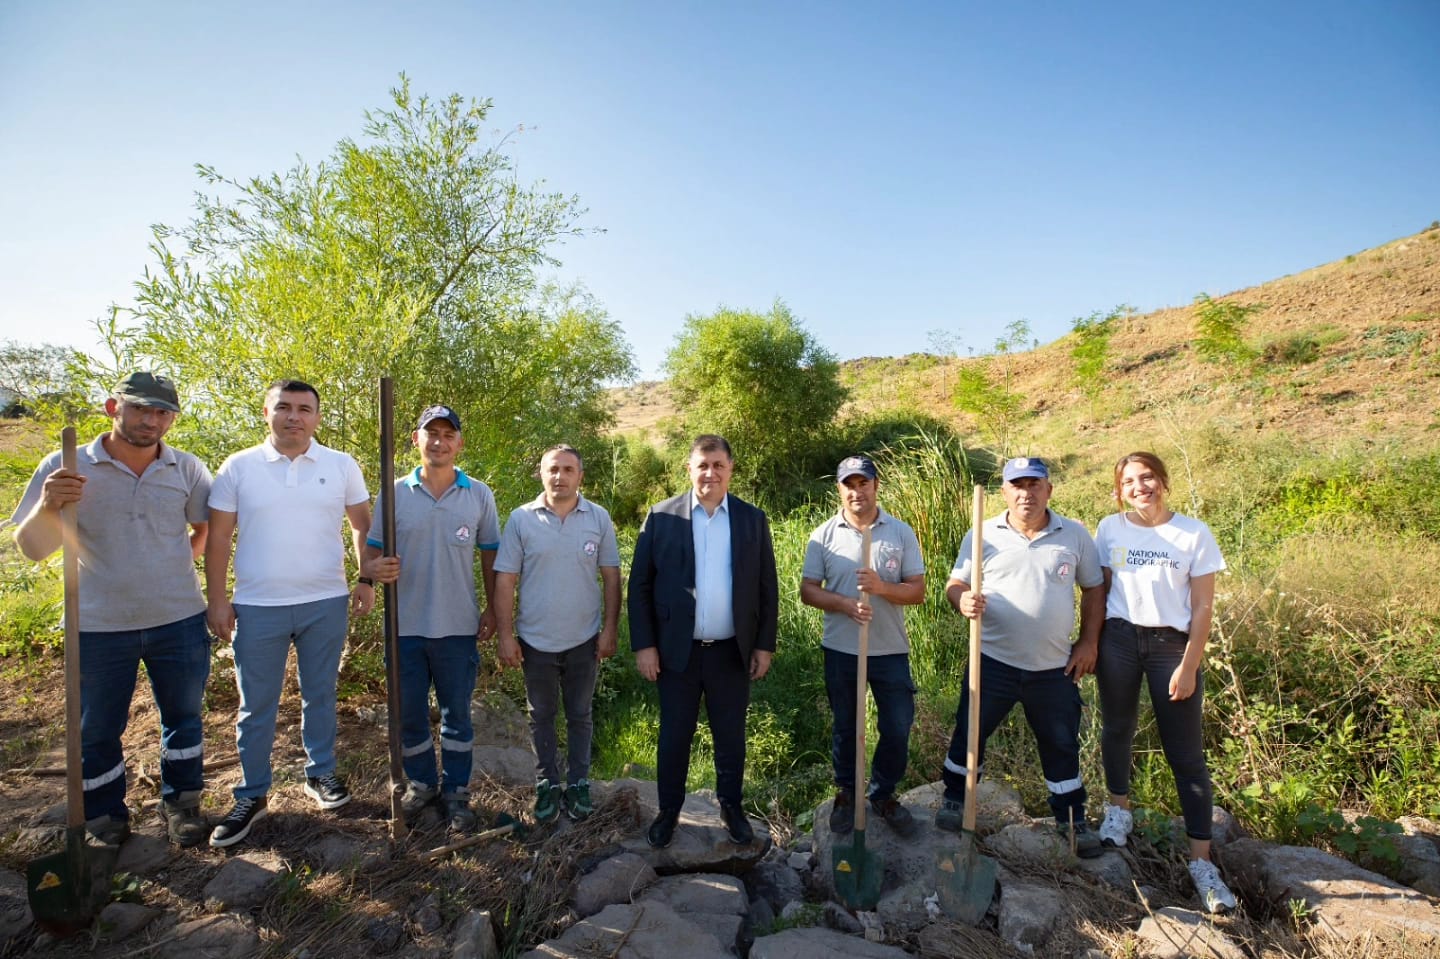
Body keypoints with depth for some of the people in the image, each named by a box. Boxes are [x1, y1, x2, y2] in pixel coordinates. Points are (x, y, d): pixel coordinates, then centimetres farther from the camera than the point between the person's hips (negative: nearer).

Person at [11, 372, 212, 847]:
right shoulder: (66, 468, -7)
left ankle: (181, 804, 31)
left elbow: (210, 527, 11)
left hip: (179, 620, 1)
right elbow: (31, 548, -10)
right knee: (97, 730, 14)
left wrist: (182, 561, 1)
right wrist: (48, 508, -26)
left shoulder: (188, 469, -3)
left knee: (184, 717, 13)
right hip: (99, 627, -1)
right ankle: (104, 816, 34)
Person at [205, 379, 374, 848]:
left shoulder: (342, 466, 0)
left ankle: (320, 773, 32)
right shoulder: (238, 467, 0)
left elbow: (362, 526, 6)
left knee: (320, 696, 14)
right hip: (257, 607, 0)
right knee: (256, 706, 11)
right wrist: (217, 599, -3)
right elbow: (219, 537, 1)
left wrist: (366, 581, -2)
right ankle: (251, 795, 27)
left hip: (326, 603, 0)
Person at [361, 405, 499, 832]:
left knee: (456, 714, 12)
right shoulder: (394, 493, -1)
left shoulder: (480, 496, -1)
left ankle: (456, 790, 29)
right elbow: (371, 553, 2)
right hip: (405, 625, 1)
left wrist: (492, 609, 1)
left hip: (458, 626, -1)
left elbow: (490, 556, 4)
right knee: (409, 714, 15)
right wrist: (376, 568, -21)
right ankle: (421, 782, 37)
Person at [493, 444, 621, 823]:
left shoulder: (599, 518, -4)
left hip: (584, 640, 0)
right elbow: (505, 580, -4)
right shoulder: (521, 519, -6)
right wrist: (506, 635, -6)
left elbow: (611, 578, 0)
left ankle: (578, 784, 32)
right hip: (536, 640, 0)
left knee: (579, 715, 15)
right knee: (541, 716, 16)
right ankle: (547, 784, 33)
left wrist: (610, 630, -3)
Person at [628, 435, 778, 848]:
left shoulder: (753, 520, 0)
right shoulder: (661, 516, -4)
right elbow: (639, 585, -2)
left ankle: (731, 807, 37)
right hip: (677, 651, -1)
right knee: (673, 736, 13)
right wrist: (643, 644, -6)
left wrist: (765, 645, 1)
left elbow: (767, 588, 3)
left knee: (731, 736, 16)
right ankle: (668, 810, 34)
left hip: (732, 652, 1)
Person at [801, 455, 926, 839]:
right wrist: (845, 603, -20)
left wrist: (881, 587, -23)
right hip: (841, 650, 0)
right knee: (845, 728, 16)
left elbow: (917, 591, -4)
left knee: (897, 729, 8)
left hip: (891, 650, 0)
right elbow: (808, 591, -3)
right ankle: (846, 794, 37)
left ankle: (883, 796, 32)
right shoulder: (824, 535, -3)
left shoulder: (902, 533, -3)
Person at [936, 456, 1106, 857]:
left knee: (1062, 745, 15)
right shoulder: (983, 535, -3)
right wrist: (963, 600, -24)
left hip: (1055, 668, 1)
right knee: (970, 732, 9)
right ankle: (955, 799, 32)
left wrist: (1089, 642, 2)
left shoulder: (1075, 535, 0)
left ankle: (1072, 819, 37)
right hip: (993, 662, -1)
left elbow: (1094, 588, 8)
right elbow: (955, 585, -1)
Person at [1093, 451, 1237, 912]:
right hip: (1119, 639, 2)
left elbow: (1203, 607, -3)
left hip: (1173, 645, -1)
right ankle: (1118, 810, 38)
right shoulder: (1109, 529, 0)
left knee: (1186, 753, 3)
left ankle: (1201, 860, 12)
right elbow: (1097, 592, 6)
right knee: (1117, 730, 15)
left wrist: (1188, 667, -8)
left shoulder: (1194, 534, -4)